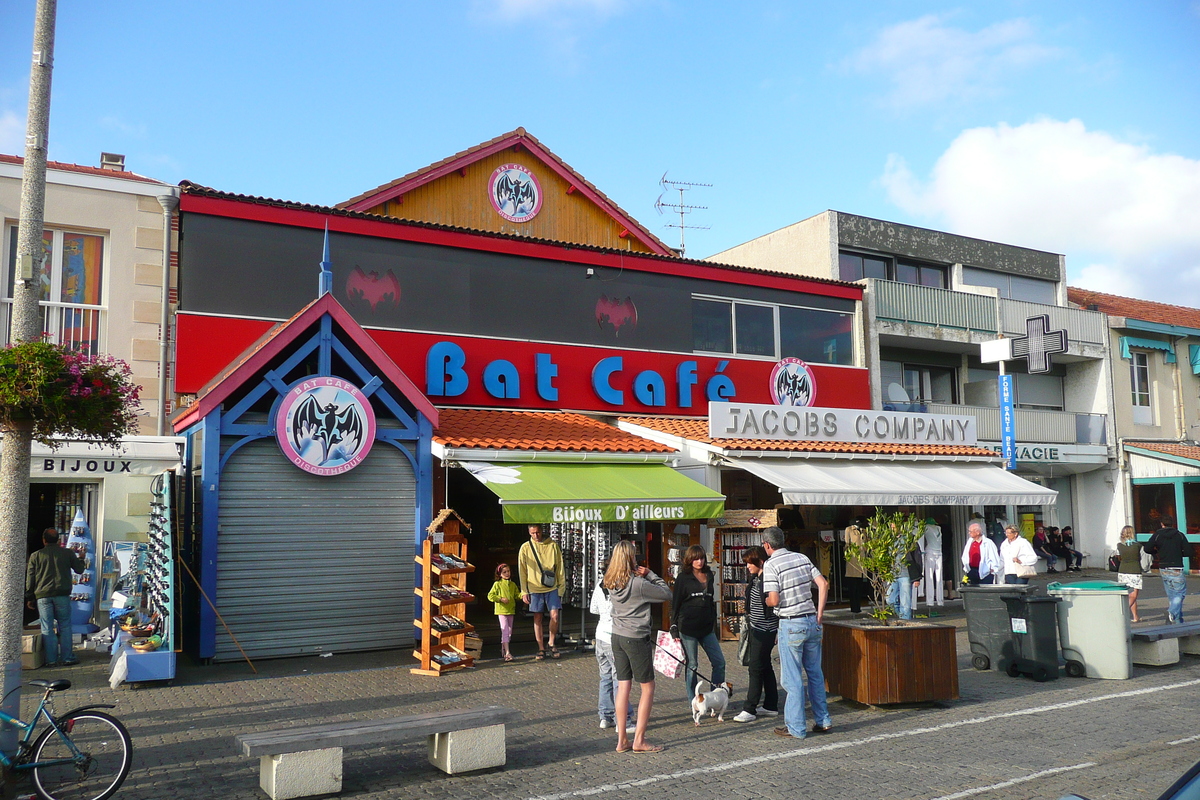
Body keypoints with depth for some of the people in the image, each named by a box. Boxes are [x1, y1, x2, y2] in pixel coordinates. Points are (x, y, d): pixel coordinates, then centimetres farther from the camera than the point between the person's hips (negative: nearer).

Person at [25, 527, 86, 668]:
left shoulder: (35, 556, 5)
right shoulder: (67, 553, 3)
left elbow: (29, 579, 7)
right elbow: (79, 569, 12)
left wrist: (29, 598, 14)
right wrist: (82, 561, 34)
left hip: (42, 597, 0)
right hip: (62, 595, 0)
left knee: (47, 629, 3)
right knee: (65, 626, 6)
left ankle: (51, 660, 3)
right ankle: (67, 658, 4)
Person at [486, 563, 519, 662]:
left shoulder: (513, 585, 11)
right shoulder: (497, 584, -4)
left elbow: (517, 594, 15)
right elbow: (490, 596, -6)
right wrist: (501, 599, -17)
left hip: (511, 610, 6)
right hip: (501, 610, -6)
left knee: (509, 631, 12)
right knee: (505, 630, -13)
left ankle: (504, 649, 30)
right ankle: (507, 653, -17)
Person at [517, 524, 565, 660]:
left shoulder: (552, 545, 2)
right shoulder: (525, 548, 2)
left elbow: (560, 567, 7)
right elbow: (522, 571, 4)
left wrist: (561, 586, 3)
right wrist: (524, 592, 0)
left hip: (552, 588, 0)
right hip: (534, 589, 0)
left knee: (554, 615, -8)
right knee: (537, 619, 4)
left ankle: (551, 643, 12)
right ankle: (541, 649, 15)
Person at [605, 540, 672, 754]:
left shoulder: (612, 583, 3)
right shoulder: (638, 584, -18)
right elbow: (666, 594, -10)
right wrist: (650, 575, -4)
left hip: (617, 637, 7)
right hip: (636, 639, -7)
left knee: (623, 686, 12)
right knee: (648, 687, 6)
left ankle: (622, 740, 15)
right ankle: (639, 740, 7)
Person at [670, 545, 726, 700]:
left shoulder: (709, 576, 12)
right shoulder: (683, 578, -2)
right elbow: (675, 602, -2)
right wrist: (674, 626, -7)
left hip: (707, 628, 5)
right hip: (688, 627, -5)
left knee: (719, 662, 2)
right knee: (692, 665, 2)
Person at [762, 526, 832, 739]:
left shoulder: (771, 565, -11)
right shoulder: (802, 558, 7)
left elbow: (774, 600, -17)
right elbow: (823, 583, 3)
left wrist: (765, 601, 5)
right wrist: (820, 613, 7)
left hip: (791, 624, -6)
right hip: (812, 621, 6)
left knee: (793, 679, 2)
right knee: (815, 673, 17)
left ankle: (796, 728, 9)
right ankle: (823, 720, 23)